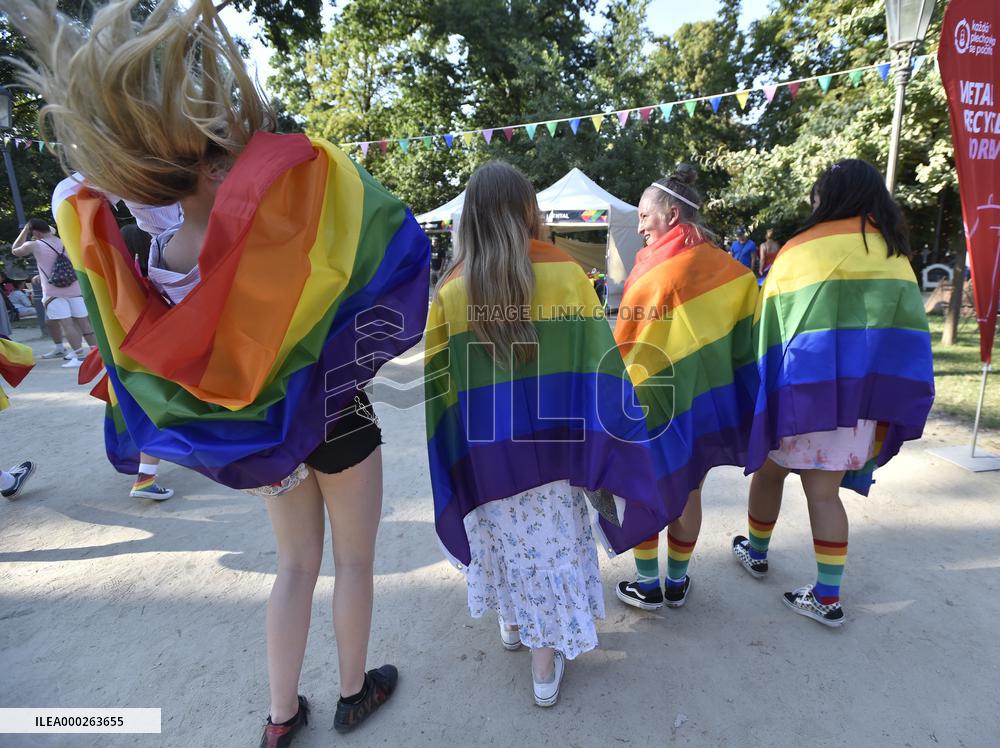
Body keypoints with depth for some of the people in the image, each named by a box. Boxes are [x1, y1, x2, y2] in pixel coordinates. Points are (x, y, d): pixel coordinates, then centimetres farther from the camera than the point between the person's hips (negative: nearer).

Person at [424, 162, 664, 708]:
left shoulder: (451, 290, -7)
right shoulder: (566, 273, -9)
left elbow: (439, 383, -4)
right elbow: (597, 364, -9)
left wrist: (452, 459, 6)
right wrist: (600, 441, 1)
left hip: (483, 448, 2)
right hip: (549, 442, -1)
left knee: (501, 533, 22)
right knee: (550, 538, 15)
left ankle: (511, 621, 44)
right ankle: (546, 661, 26)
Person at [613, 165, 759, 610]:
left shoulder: (655, 272, -17)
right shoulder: (727, 267, 1)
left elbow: (629, 349, -16)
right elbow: (747, 329, 4)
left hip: (656, 404, -5)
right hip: (707, 399, 6)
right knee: (688, 493, 17)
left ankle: (648, 585, 26)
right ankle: (677, 582, 33)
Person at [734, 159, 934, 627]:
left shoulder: (801, 249, -7)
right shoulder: (894, 253, 8)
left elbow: (770, 325, -7)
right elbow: (906, 329, 9)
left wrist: (759, 389, 1)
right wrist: (883, 405, 13)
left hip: (805, 386, -4)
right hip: (862, 390, 5)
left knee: (769, 469, 16)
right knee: (824, 490, 11)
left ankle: (756, 553, 36)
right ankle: (828, 597, 15)